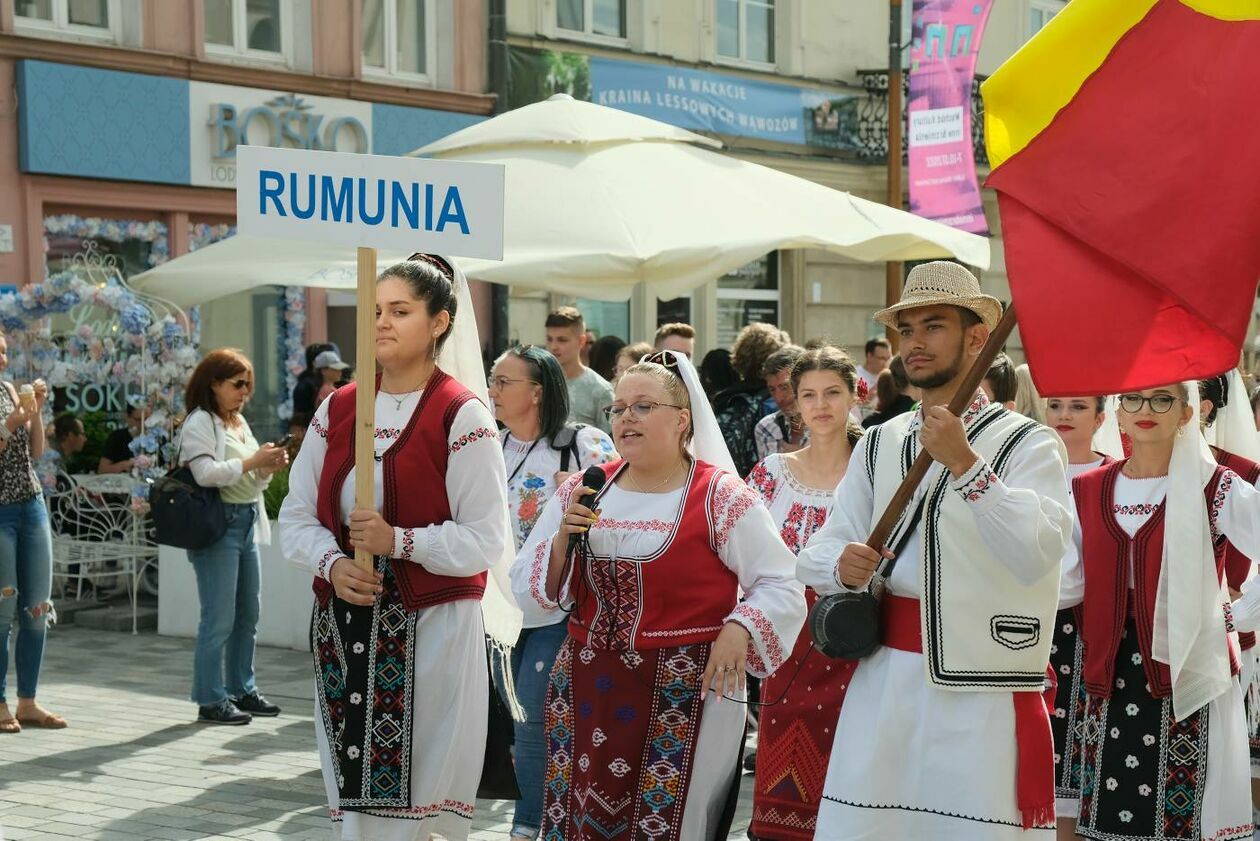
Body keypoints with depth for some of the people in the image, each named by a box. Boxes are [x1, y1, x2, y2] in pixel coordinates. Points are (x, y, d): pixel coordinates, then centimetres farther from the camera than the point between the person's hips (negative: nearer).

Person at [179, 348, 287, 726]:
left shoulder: (239, 422, 18)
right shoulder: (199, 423, -8)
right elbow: (206, 473, -20)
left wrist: (270, 466, 4)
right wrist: (252, 461, -19)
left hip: (248, 523, 9)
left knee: (248, 613, 13)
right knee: (219, 619, -6)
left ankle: (242, 689, 24)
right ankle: (211, 701, 0)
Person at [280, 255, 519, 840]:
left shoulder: (461, 416, -6)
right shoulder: (338, 409, 10)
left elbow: (485, 540, -10)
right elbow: (298, 515, 9)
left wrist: (398, 540, -20)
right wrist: (333, 564, -10)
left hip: (431, 631, -5)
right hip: (343, 628, 5)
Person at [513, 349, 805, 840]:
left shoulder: (721, 496, -4)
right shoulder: (581, 492, 8)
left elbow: (780, 587, -3)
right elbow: (528, 587, 8)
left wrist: (739, 628, -21)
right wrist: (562, 540, -9)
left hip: (687, 695, -4)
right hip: (585, 691, 4)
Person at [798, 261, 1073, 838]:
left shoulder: (1028, 444, -2)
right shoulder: (878, 445, 13)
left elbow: (1036, 554, -18)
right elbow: (816, 557, 10)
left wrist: (965, 464, -23)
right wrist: (842, 565, -13)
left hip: (983, 689, -4)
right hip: (884, 680, 4)